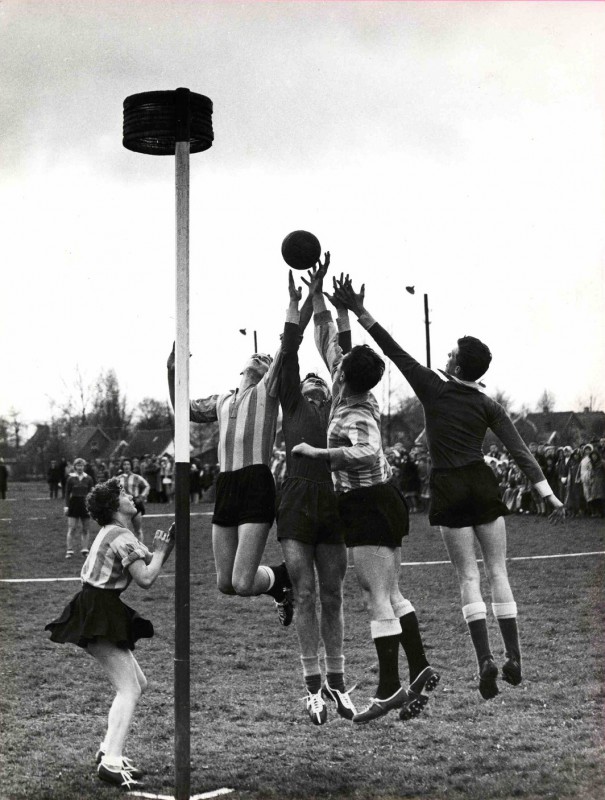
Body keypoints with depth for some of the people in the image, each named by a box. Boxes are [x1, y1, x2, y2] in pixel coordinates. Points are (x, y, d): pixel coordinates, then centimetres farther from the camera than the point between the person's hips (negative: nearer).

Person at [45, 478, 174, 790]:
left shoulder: (112, 533, 18)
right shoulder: (122, 538, -14)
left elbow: (143, 568, 18)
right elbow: (146, 579, -21)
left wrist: (164, 548, 8)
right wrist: (160, 550, -7)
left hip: (98, 613, 10)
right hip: (99, 615, -10)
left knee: (138, 683, 14)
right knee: (129, 689, -14)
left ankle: (109, 750, 16)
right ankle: (111, 762, -22)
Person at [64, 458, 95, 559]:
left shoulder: (88, 479, 3)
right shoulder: (71, 478, 0)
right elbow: (67, 493, 1)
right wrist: (66, 506, -6)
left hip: (85, 504, 2)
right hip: (74, 504, -2)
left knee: (85, 529, 6)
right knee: (71, 528, -4)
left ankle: (85, 550, 14)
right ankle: (69, 550, -1)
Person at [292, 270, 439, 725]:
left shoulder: (357, 417, -19)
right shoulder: (358, 395, 5)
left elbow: (364, 452, -41)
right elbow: (327, 339, 16)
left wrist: (315, 452, -31)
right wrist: (317, 295, 18)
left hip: (368, 507, -9)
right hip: (380, 502, 9)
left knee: (379, 598, -6)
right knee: (390, 595, 13)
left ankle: (389, 689, -2)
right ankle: (420, 671, 16)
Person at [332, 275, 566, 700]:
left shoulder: (434, 390, -5)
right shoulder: (488, 406, 0)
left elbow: (394, 350, -7)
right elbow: (520, 452, -5)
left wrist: (360, 311, -6)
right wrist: (549, 495, -4)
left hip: (449, 489, -1)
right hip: (482, 485, 2)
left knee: (469, 575, 3)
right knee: (498, 571, 7)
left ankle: (486, 658, -9)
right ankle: (514, 658, 7)